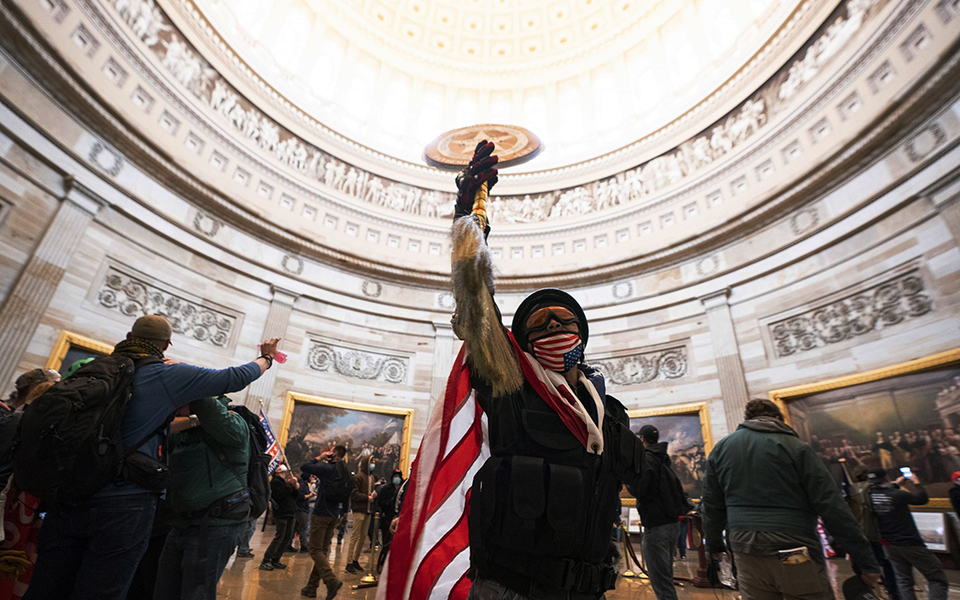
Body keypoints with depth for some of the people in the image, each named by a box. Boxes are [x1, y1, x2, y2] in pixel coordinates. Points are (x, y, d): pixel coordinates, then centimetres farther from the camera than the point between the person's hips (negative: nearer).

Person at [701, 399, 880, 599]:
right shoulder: (794, 447, -3)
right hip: (794, 554, -3)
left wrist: (713, 544, 24)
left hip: (746, 554, 3)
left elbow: (712, 507, 12)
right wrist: (866, 562, 1)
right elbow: (832, 507, -6)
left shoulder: (720, 448, 7)